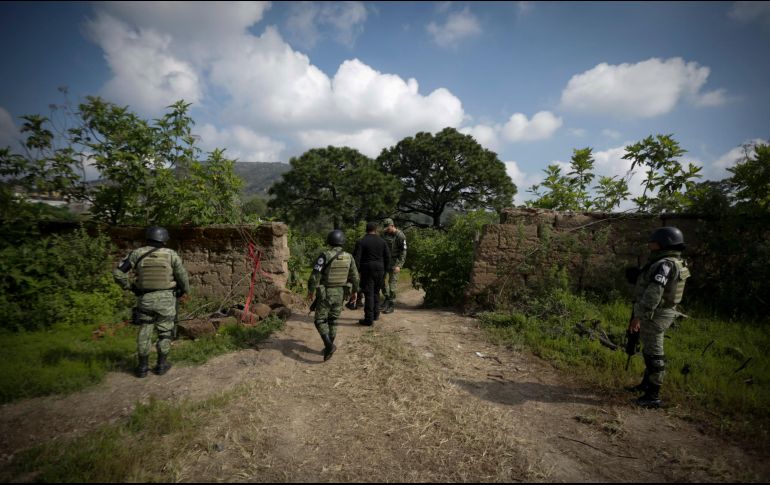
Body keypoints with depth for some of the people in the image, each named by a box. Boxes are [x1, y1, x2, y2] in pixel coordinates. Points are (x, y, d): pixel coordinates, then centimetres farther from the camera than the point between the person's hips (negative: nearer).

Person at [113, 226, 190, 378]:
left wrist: (129, 286, 12)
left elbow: (117, 272, -3)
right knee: (165, 332, 12)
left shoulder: (137, 253, -2)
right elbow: (183, 276, -5)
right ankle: (161, 365, 17)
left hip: (145, 299, 2)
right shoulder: (171, 254, -7)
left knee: (144, 332, 14)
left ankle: (143, 367, 19)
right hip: (165, 299, -2)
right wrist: (185, 292, 14)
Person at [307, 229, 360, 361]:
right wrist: (354, 292, 14)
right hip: (340, 293, 4)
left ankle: (329, 346, -12)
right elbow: (355, 277, 1)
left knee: (320, 321, 5)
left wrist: (310, 290, -2)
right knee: (333, 320, 17)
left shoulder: (325, 255, -18)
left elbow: (315, 275, -18)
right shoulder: (348, 257, -4)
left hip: (325, 294, -4)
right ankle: (329, 347, 21)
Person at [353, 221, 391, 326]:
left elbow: (356, 258, -11)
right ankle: (376, 314, 25)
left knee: (368, 294, -1)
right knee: (376, 292, 18)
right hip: (379, 270, 4)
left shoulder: (361, 242, -6)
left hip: (367, 270, -4)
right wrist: (385, 270, 14)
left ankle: (369, 319, 0)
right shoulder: (382, 241, 4)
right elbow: (388, 257, 6)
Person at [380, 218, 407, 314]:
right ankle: (387, 297, 23)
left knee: (392, 283, -5)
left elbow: (403, 252, -13)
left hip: (394, 262, -6)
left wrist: (399, 265, -19)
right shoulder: (384, 233, 6)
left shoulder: (400, 236, -12)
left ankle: (391, 305, 5)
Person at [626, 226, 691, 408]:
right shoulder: (674, 263, 12)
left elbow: (653, 294, -27)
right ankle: (646, 384, 36)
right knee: (649, 351, 21)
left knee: (654, 354, -3)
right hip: (660, 313, 10)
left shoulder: (665, 264, -21)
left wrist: (639, 316, -25)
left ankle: (653, 396, 5)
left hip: (655, 315, -10)